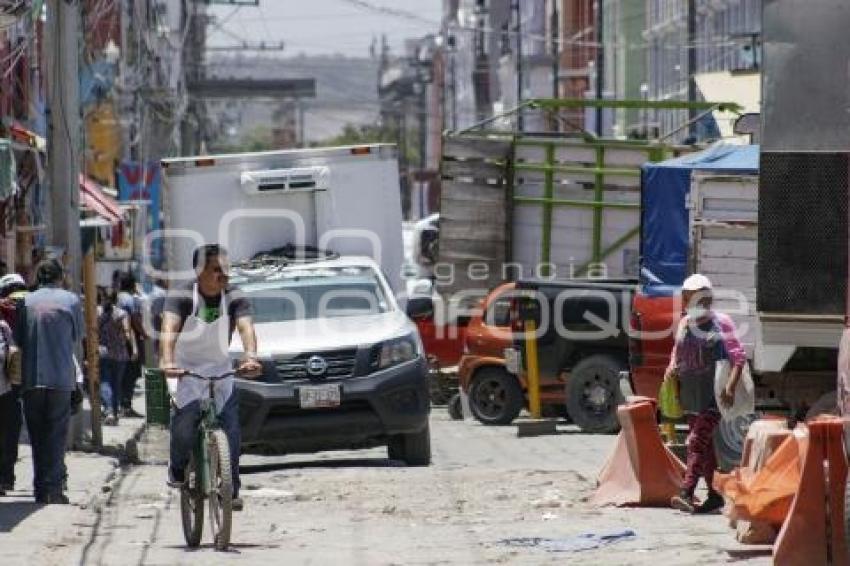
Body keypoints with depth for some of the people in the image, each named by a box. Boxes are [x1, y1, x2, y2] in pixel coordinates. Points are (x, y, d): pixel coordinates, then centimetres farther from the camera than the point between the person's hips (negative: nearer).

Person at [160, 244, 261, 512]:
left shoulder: (234, 298, -10)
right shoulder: (181, 296, -17)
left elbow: (246, 328, -25)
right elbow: (169, 328, -32)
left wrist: (251, 356, -46)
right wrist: (167, 361, -50)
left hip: (222, 372, 2)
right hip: (187, 372, -2)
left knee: (231, 434, -8)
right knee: (184, 431, -17)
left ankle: (231, 490, 6)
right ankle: (177, 470, 15)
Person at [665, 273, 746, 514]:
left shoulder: (721, 322, -6)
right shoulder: (685, 323, 12)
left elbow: (738, 356, -9)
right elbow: (677, 350, 28)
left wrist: (731, 386, -19)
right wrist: (672, 368, 6)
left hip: (713, 394, -7)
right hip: (690, 393, 7)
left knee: (699, 440, -16)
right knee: (705, 444, 11)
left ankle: (687, 493, -23)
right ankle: (714, 495, 18)